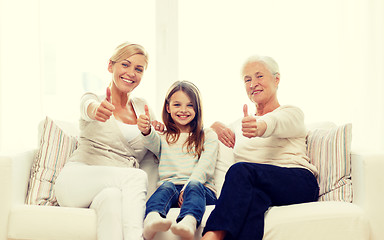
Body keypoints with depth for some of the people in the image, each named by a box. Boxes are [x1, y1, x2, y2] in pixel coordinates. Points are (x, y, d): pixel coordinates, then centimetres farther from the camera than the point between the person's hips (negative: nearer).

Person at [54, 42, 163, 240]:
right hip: (76, 182, -3)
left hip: (118, 188, 3)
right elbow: (88, 107, -23)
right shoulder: (93, 98, 5)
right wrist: (97, 110, -49)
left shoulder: (142, 107, 17)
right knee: (138, 176, -32)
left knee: (111, 197, -36)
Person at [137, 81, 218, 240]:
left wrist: (188, 188, -17)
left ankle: (189, 222, -63)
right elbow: (153, 143, -5)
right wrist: (147, 131, -30)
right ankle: (152, 219, -62)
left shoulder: (208, 136, 17)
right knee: (166, 186, -32)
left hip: (202, 188, -1)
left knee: (194, 186, -33)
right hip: (170, 188, 1)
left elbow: (205, 167, 1)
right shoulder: (162, 137, 21)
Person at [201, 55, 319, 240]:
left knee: (241, 170, -34)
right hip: (256, 185, 3)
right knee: (254, 197, -37)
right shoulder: (240, 124, 29)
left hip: (298, 182, -3)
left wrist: (259, 127, -41)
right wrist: (217, 126, 13)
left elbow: (275, 122, -14)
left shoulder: (292, 113, 13)